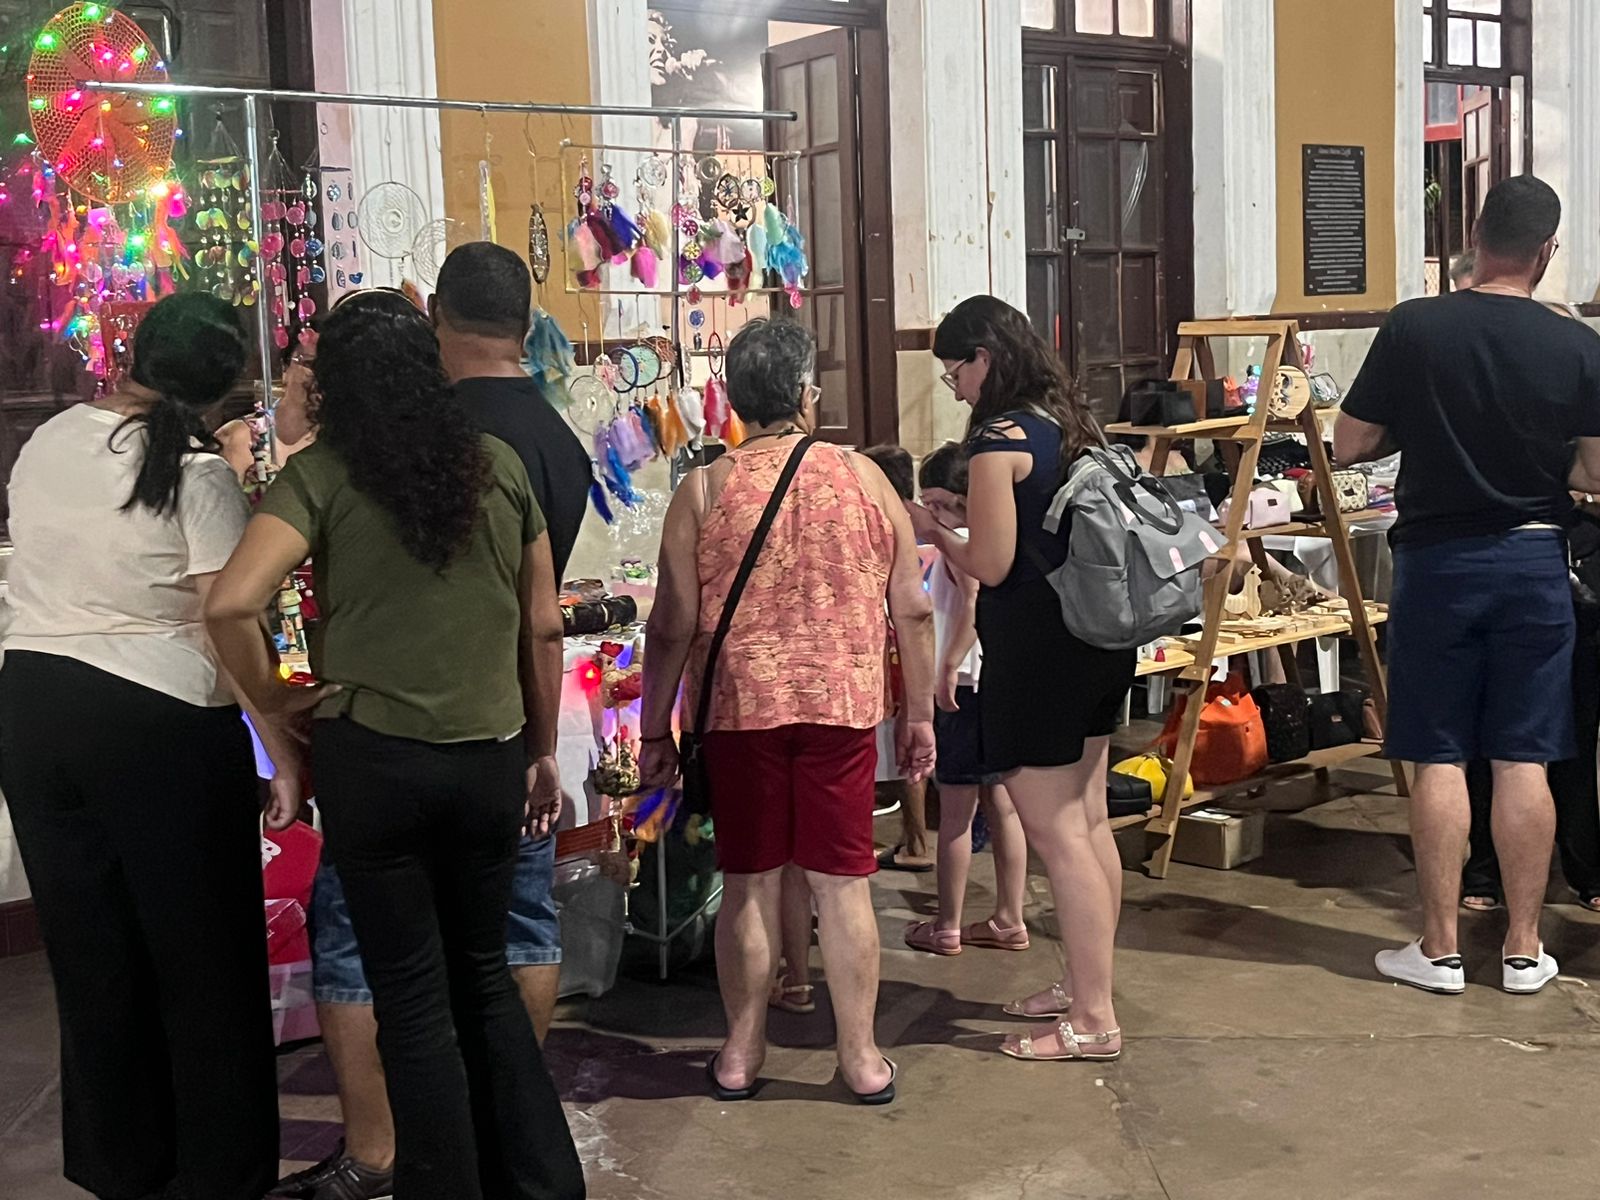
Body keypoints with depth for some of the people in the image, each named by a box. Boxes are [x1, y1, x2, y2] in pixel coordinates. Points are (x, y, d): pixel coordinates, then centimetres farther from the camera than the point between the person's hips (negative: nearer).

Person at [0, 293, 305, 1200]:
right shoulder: (198, 472, -14)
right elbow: (233, 628, -17)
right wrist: (286, 752, -13)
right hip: (161, 725, -6)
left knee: (90, 950, 17)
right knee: (204, 958, 8)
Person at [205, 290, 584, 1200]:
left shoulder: (321, 474, -6)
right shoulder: (500, 465, 3)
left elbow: (232, 604, -19)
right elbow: (545, 626, 6)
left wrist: (275, 705, -3)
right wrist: (545, 751, 16)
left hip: (373, 757, -3)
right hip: (491, 756, 3)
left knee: (412, 995, 9)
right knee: (484, 975, 20)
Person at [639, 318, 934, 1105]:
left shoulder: (703, 491, -3)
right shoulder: (864, 478, 1)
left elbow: (674, 625, -3)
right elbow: (913, 611, 3)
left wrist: (655, 731, 6)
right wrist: (921, 714, 13)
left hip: (739, 712, 0)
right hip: (843, 708, 0)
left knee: (749, 883, 10)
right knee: (843, 884, 7)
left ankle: (741, 1053, 21)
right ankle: (861, 1058, 16)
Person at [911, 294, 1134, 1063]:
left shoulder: (999, 440, -15)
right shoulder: (1068, 424, 10)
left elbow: (991, 564, -15)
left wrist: (934, 532, 1)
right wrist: (965, 507, 17)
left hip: (1037, 650, -9)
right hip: (1096, 642, 9)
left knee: (1055, 834, -3)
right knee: (1087, 822, 15)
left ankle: (1093, 1020, 3)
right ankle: (1085, 984, 27)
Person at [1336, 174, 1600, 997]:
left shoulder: (1412, 330, -9)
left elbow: (1347, 447, -2)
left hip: (1438, 561, -1)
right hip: (1534, 561, 1)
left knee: (1438, 758, 5)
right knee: (1523, 761, 6)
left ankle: (1439, 950, 11)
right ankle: (1523, 951, 14)